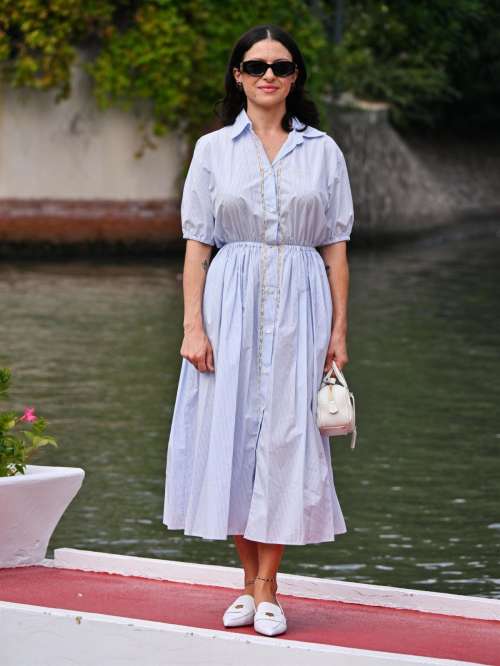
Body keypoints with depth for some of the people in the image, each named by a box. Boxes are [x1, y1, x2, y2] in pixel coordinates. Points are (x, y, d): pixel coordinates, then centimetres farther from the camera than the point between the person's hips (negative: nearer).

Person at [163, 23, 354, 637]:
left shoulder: (323, 152, 7)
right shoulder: (213, 150, 6)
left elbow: (336, 247, 7)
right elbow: (197, 245, 3)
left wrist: (339, 331, 1)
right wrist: (193, 325, -6)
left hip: (300, 305, 0)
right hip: (231, 303, 0)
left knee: (286, 434, -4)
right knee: (231, 432, 0)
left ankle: (268, 591, 3)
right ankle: (251, 584, 13)